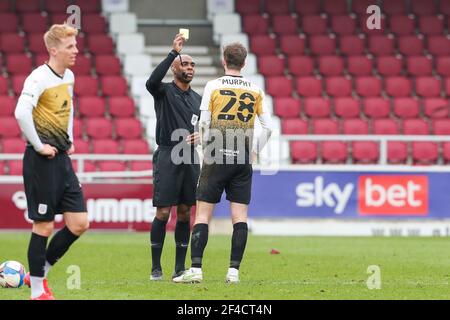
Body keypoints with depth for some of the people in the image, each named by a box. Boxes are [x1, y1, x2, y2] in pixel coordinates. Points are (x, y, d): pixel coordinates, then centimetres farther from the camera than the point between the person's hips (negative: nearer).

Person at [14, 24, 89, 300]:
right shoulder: (40, 78, -16)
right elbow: (22, 112, -29)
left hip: (62, 159, 8)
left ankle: (39, 273, 19)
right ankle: (38, 290, 8)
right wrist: (38, 146, -22)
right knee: (44, 226, -3)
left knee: (79, 224, 5)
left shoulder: (69, 76, 11)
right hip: (42, 161, -8)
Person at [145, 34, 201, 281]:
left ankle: (180, 267, 10)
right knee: (163, 212, -7)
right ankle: (156, 268, -1)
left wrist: (200, 136, -3)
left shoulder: (197, 99, 15)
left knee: (184, 213, 6)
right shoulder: (164, 91, -2)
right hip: (167, 156, -5)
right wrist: (174, 52, -27)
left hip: (190, 158, 5)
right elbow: (152, 82, -25)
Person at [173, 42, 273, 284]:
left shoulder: (213, 86, -2)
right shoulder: (254, 90, 6)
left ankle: (196, 269, -8)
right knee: (240, 216, 3)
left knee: (202, 214, 0)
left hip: (216, 158, -2)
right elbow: (267, 127, 5)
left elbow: (203, 123, -3)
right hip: (243, 160, 2)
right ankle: (234, 271, -2)